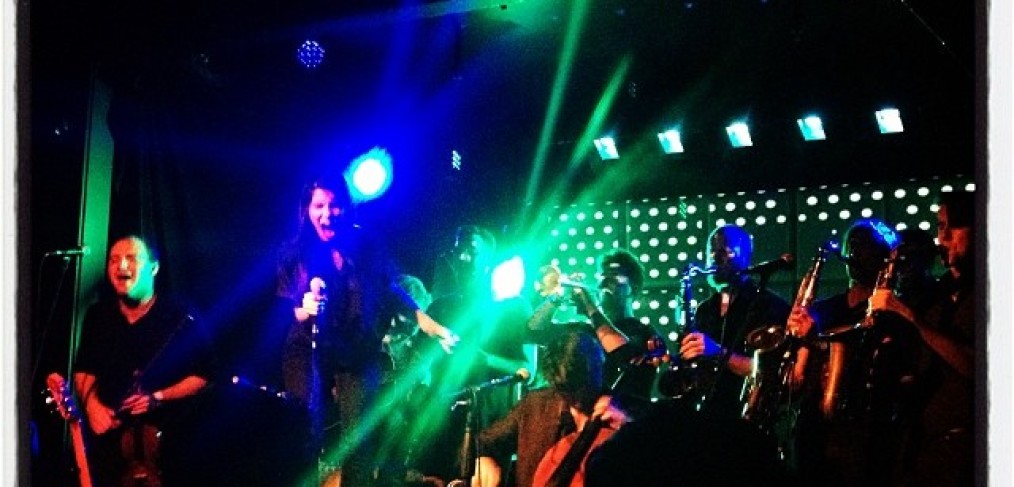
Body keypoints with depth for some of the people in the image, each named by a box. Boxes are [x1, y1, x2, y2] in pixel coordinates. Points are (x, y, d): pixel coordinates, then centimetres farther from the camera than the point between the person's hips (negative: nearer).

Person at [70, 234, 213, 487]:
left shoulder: (180, 319, -8)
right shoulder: (97, 315, 7)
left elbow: (202, 376, -6)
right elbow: (84, 369, 16)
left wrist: (158, 398, -18)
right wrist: (91, 402, -3)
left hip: (165, 438, -4)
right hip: (108, 434, 4)